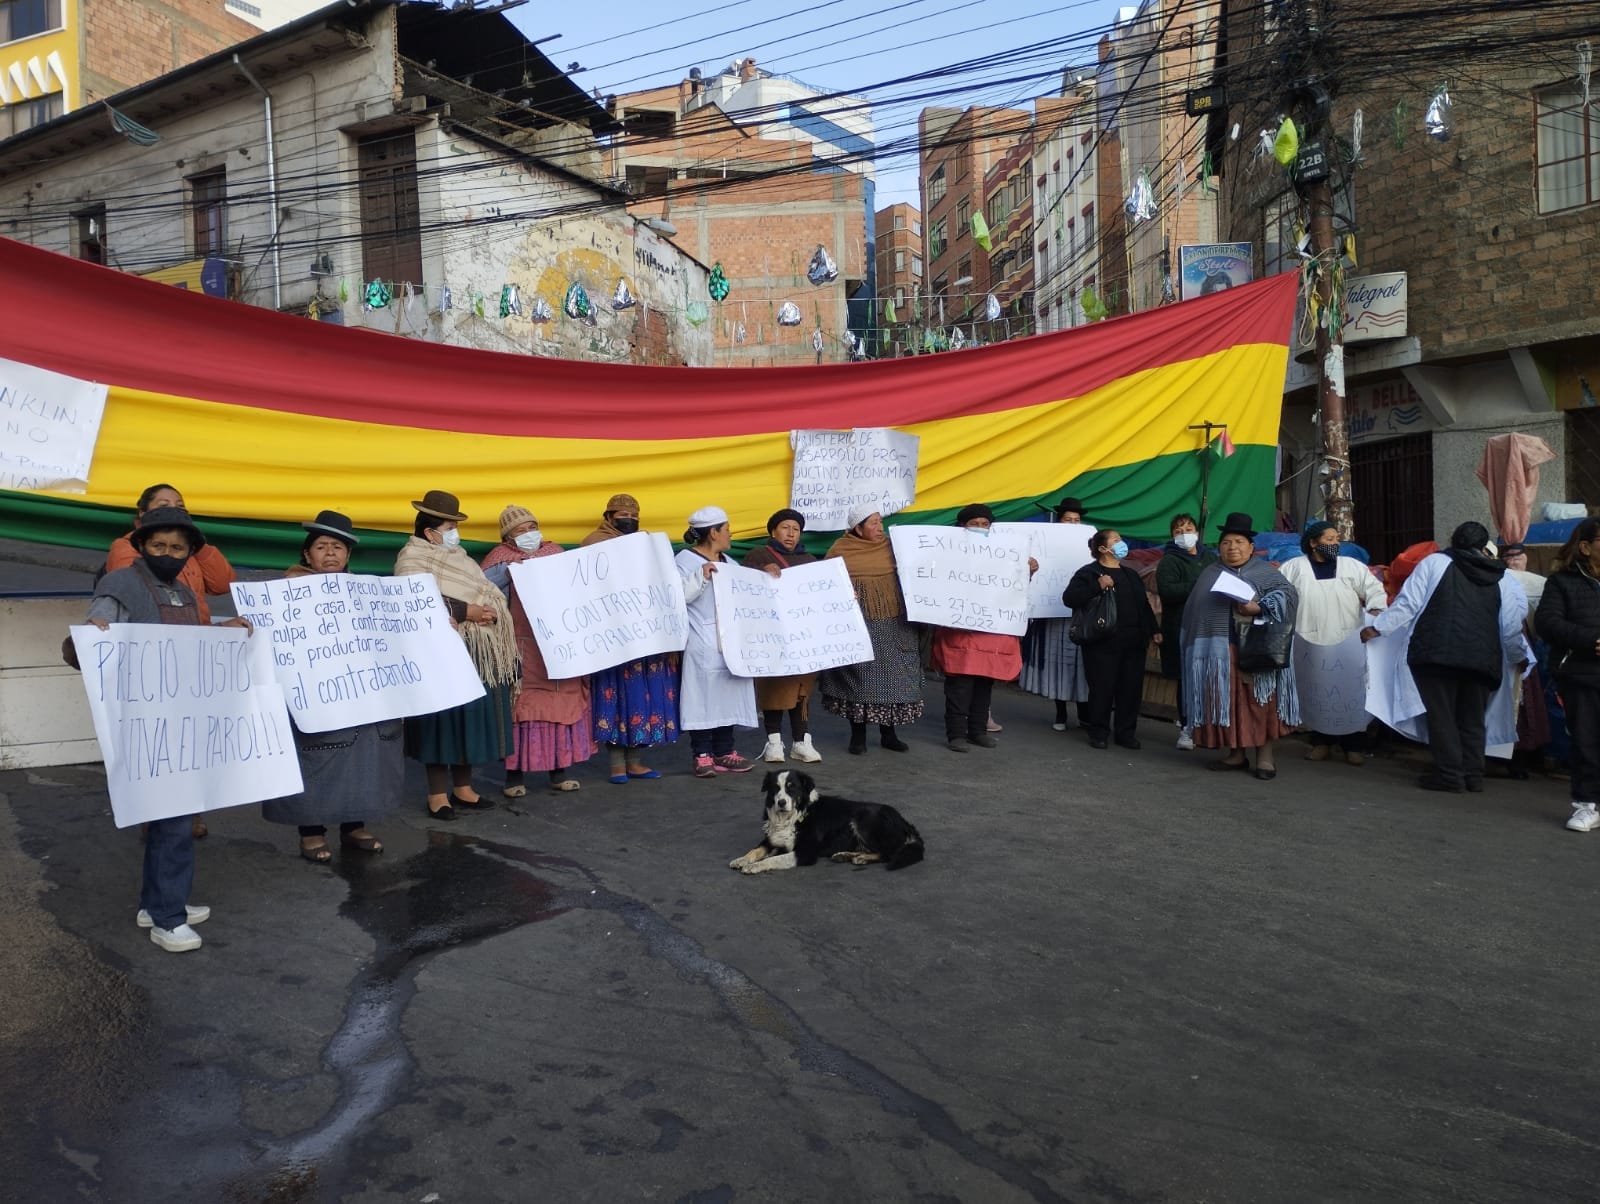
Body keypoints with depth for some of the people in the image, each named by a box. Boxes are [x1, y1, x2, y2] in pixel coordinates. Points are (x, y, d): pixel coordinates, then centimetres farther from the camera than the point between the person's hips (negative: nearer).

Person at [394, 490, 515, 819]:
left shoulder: (458, 558, 19)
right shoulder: (413, 559, -5)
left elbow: (488, 594, 16)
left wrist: (489, 613, -5)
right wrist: (465, 612, -22)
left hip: (477, 652, 7)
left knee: (471, 716, 9)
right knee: (444, 718, -3)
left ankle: (463, 786, 20)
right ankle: (437, 792, 6)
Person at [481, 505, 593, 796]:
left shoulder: (554, 551, 15)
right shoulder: (502, 557, 2)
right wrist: (508, 569, -21)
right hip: (523, 648, -4)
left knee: (563, 702, 6)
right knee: (521, 704, -2)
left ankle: (559, 770, 16)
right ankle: (514, 774, 7)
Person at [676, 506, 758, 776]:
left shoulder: (728, 563, 21)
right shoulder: (685, 560, -3)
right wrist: (701, 576, -24)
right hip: (703, 645, -7)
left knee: (728, 695, 7)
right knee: (705, 696, -7)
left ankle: (724, 752, 14)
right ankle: (702, 755, -1)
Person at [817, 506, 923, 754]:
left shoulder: (891, 546, 7)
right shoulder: (840, 550, 0)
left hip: (893, 623, 3)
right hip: (857, 624, -3)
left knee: (892, 675, 5)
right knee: (858, 675, 1)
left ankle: (888, 733, 18)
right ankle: (858, 734, 13)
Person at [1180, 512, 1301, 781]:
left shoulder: (1264, 572, 6)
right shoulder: (1210, 574, 17)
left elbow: (1288, 594, -6)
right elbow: (1193, 611, 18)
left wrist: (1259, 608, -19)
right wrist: (1193, 645, 12)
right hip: (1217, 651, 4)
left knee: (1258, 703, -4)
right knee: (1226, 703, 5)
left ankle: (1265, 756, 4)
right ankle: (1236, 753, 15)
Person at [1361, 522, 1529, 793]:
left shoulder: (1435, 563, 4)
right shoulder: (1503, 580, 14)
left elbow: (1407, 603, -1)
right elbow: (1511, 629, 18)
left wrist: (1377, 627, 9)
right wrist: (1520, 658, 35)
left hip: (1436, 654, -4)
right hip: (1482, 660, 4)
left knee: (1441, 715, 2)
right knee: (1472, 718, 15)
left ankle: (1450, 775, 2)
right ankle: (1473, 774, 18)